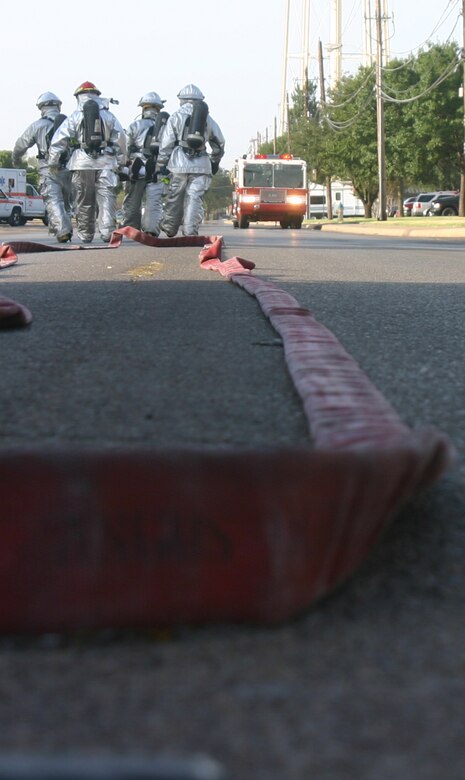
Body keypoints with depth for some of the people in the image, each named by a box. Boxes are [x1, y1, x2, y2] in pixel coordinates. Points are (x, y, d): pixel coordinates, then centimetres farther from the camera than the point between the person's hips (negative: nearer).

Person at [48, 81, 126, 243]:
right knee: (106, 199, -3)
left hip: (82, 163, -1)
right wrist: (121, 162, 13)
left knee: (84, 201, 7)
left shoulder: (74, 117, 4)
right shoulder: (109, 116, 9)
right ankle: (107, 231, -16)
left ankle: (85, 234, 12)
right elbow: (120, 139, 7)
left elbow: (59, 140, -1)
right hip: (106, 162, 1)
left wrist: (52, 161, 5)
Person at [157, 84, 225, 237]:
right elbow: (219, 142, 23)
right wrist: (215, 161, 34)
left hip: (180, 163, -1)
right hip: (201, 164, 1)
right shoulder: (207, 118, 16)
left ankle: (169, 228, 21)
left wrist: (162, 163, 7)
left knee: (175, 197, 9)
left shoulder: (176, 116, 7)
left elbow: (167, 142, 2)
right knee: (195, 198, -2)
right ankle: (190, 231, -10)